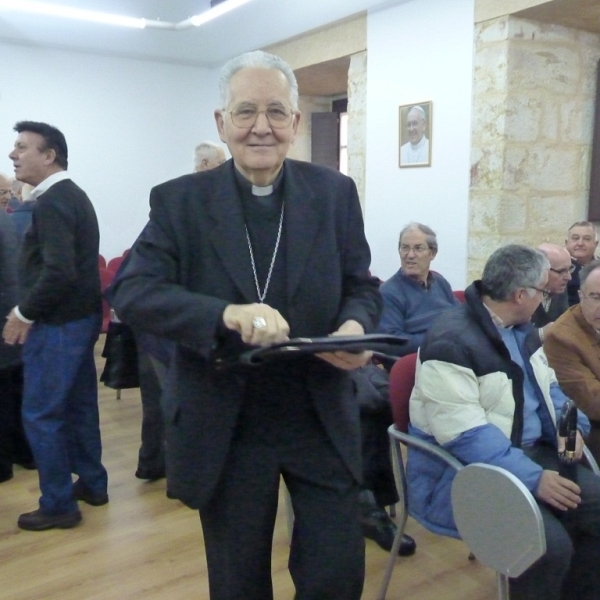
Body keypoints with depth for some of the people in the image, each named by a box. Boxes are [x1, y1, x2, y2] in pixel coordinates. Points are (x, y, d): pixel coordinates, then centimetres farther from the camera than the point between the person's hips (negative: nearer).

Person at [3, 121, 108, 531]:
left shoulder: (51, 202, -18)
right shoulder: (73, 195, 13)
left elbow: (58, 272, -28)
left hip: (58, 324, -10)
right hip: (80, 316, 10)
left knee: (41, 414, 1)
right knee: (79, 406, 17)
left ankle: (59, 505, 11)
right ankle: (92, 484, 29)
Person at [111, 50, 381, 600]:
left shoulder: (335, 193, 0)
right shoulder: (178, 200, -5)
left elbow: (362, 286, 4)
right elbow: (133, 294, -14)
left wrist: (356, 326, -20)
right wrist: (227, 314, -32)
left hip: (323, 420, 1)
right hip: (223, 427, 0)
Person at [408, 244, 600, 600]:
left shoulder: (521, 329, 7)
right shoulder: (452, 342, -21)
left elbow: (546, 387, 19)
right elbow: (466, 434, -26)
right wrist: (533, 478, -29)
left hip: (528, 453, 9)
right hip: (464, 469, -9)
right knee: (549, 543, -26)